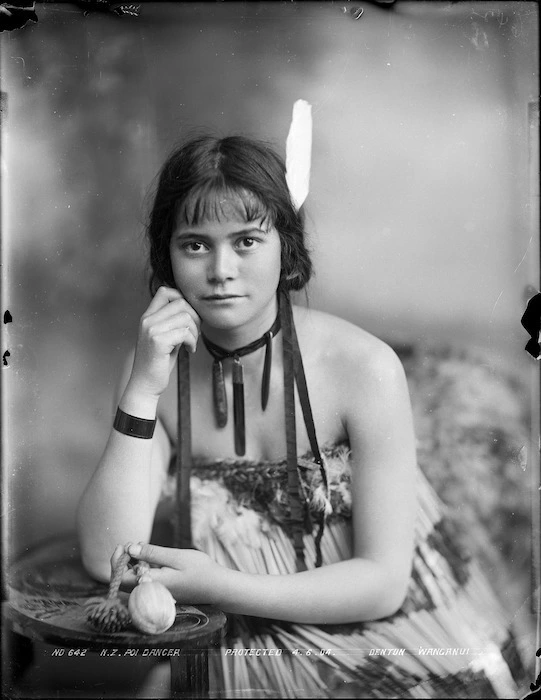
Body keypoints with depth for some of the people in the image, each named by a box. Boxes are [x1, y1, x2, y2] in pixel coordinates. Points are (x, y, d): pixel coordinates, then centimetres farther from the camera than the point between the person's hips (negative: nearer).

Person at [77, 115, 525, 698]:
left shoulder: (364, 367, -16)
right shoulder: (159, 367, -5)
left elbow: (383, 583, -13)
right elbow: (107, 560, -14)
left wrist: (219, 588, -22)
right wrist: (143, 390, -22)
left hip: (397, 639, -2)